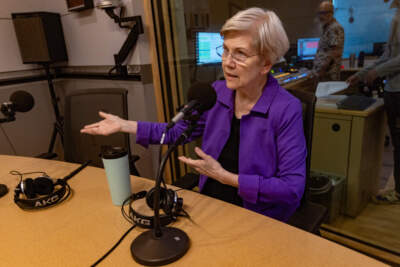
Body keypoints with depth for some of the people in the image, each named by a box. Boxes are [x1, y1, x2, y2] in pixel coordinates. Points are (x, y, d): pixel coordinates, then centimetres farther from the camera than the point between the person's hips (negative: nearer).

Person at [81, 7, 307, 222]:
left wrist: (225, 177, -21)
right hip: (210, 204, 5)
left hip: (259, 218, -4)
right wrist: (124, 125, 4)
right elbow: (179, 130, 8)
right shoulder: (216, 93, -4)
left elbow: (293, 188, -21)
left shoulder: (287, 110, -20)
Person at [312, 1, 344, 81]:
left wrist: (321, 69, -20)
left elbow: (335, 52, -18)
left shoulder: (335, 28, -10)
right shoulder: (326, 28, 20)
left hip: (329, 73, -9)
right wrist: (315, 68, 15)